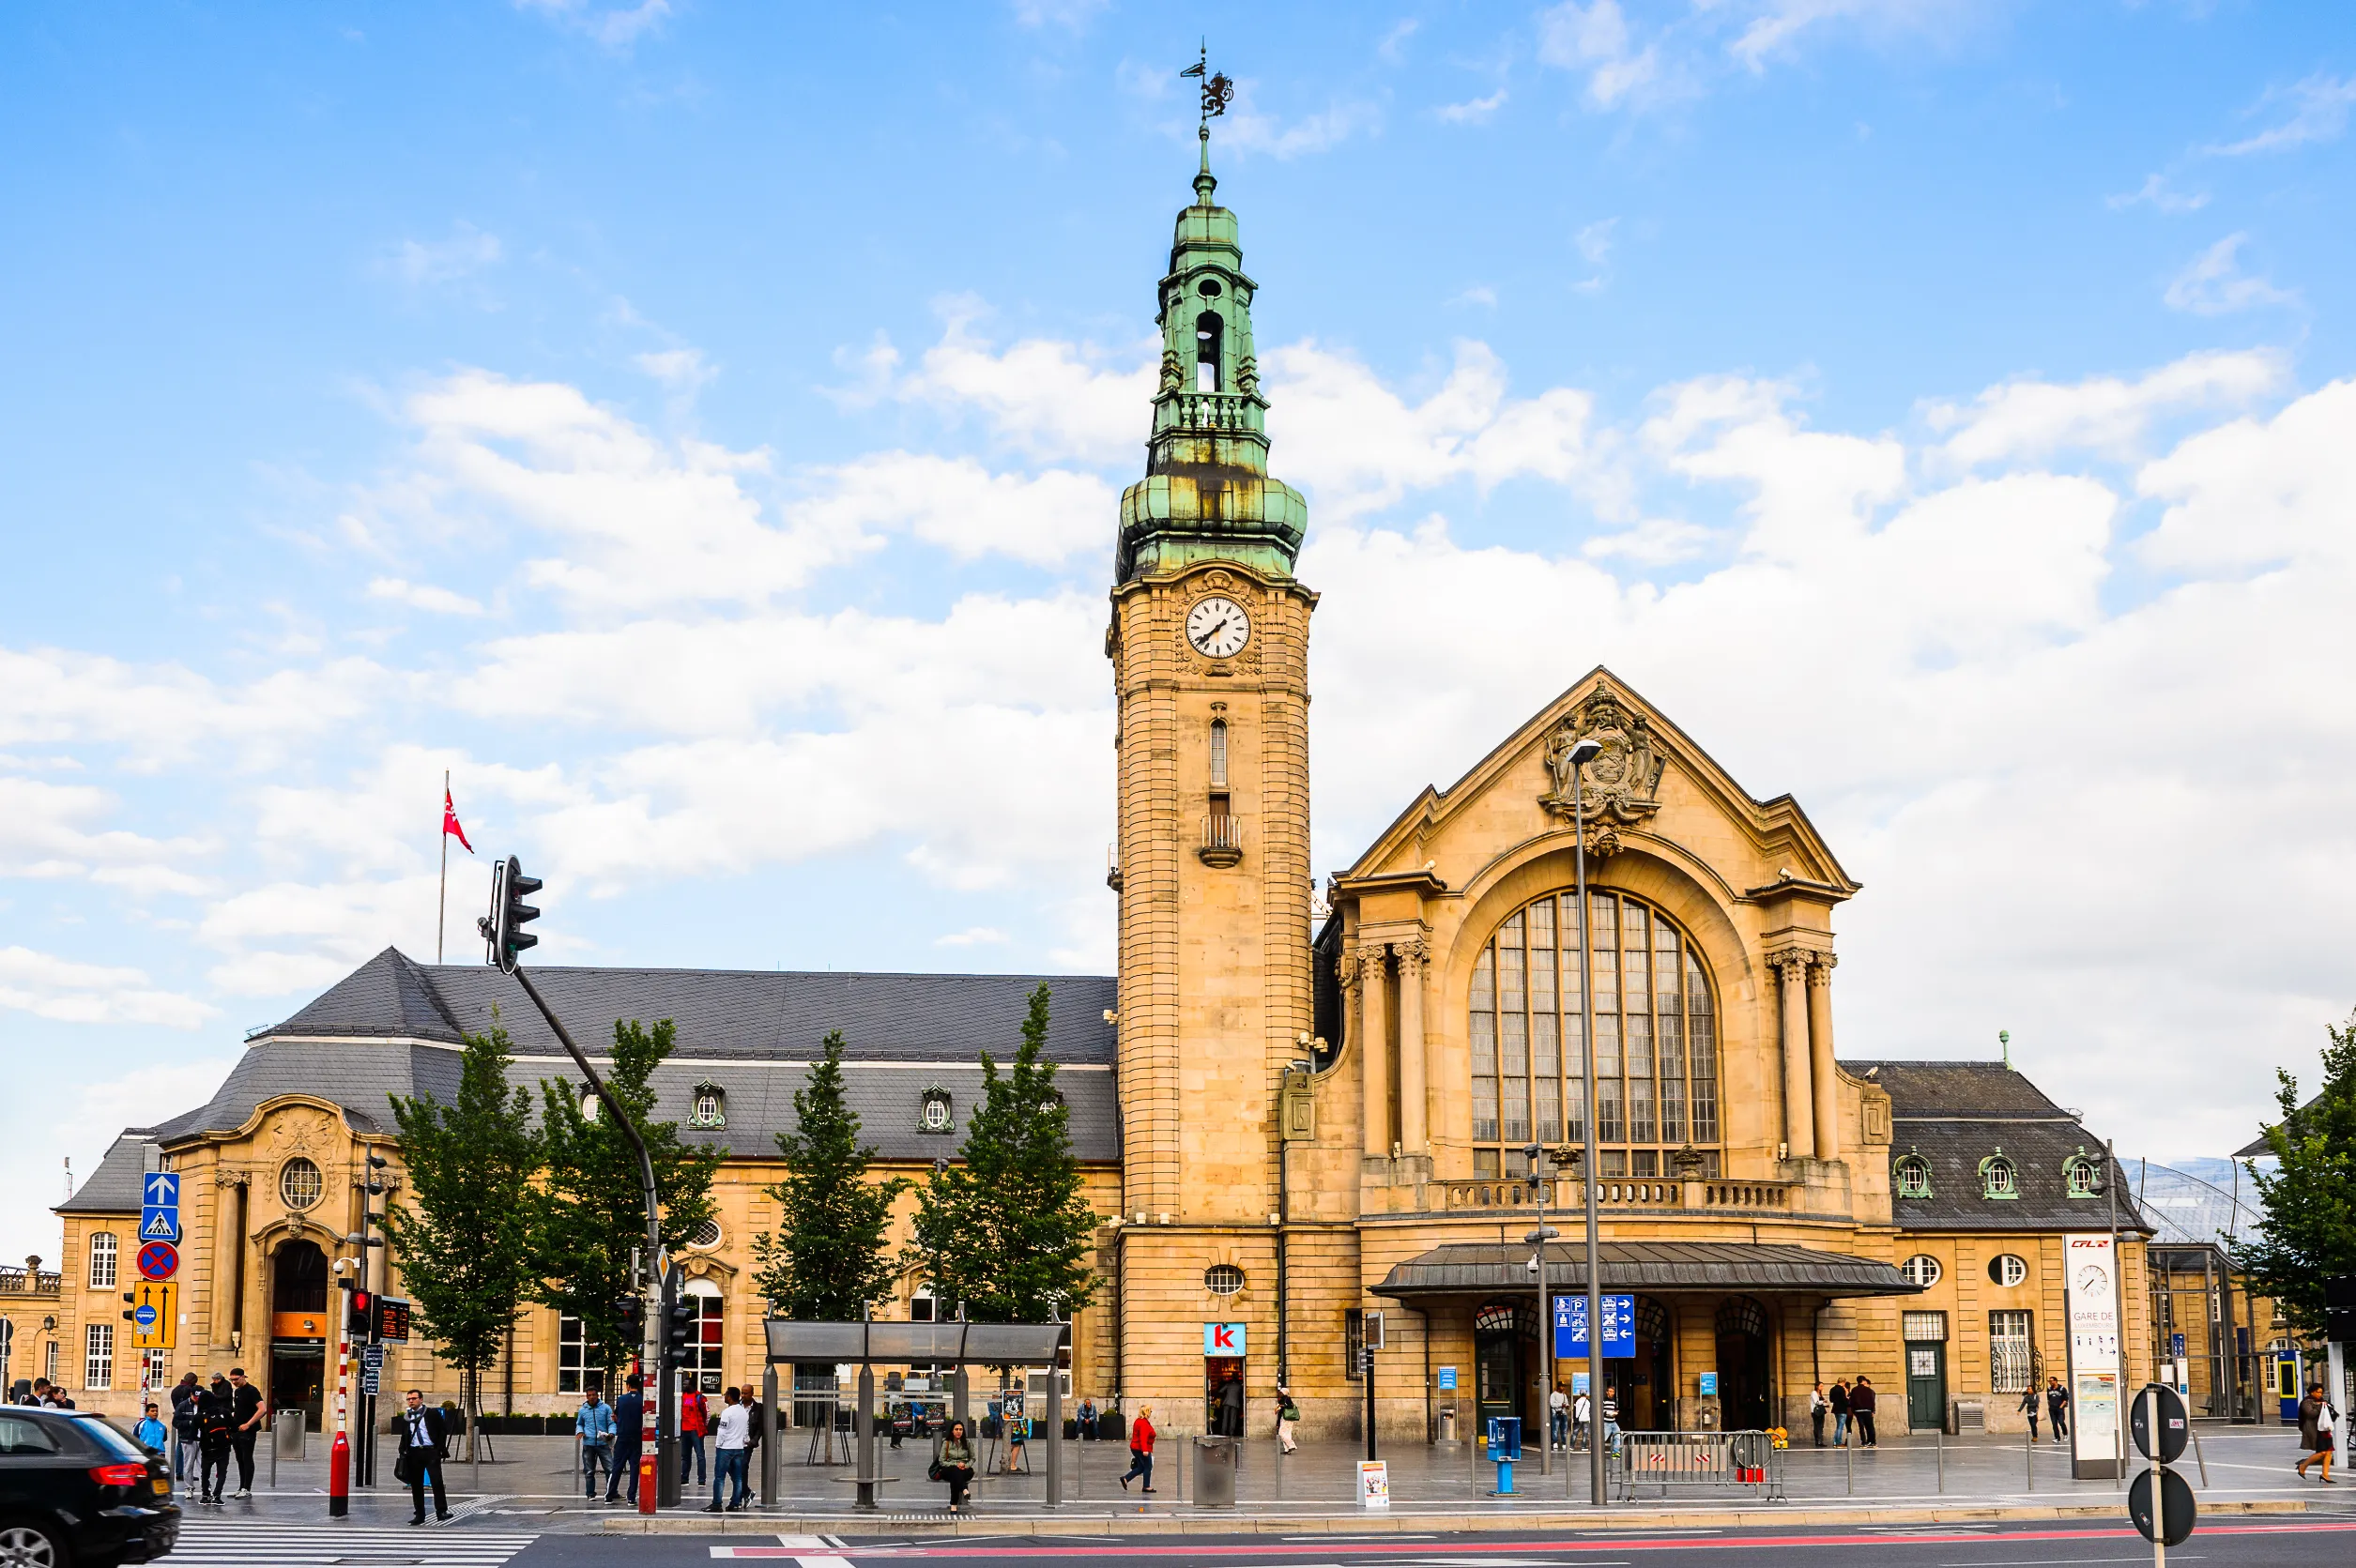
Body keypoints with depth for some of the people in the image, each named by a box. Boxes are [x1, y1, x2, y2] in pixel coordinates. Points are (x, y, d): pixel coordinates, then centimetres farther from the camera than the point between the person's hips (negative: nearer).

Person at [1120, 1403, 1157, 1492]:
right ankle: (1146, 1487, 7)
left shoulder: (1138, 1421, 13)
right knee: (1148, 1467, 1)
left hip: (1135, 1448, 10)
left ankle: (1125, 1479, 7)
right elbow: (1143, 1438, -29)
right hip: (1142, 1450, -10)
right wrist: (1145, 1450, -36)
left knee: (1141, 1468, 15)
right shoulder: (1144, 1423, -19)